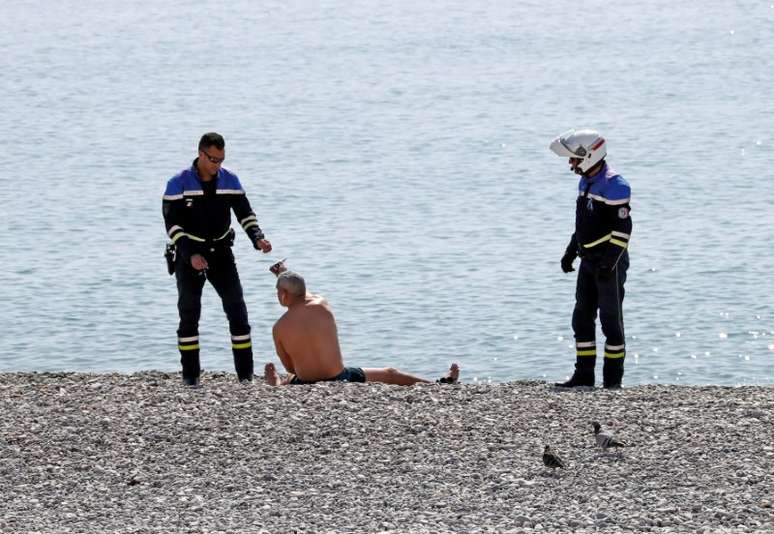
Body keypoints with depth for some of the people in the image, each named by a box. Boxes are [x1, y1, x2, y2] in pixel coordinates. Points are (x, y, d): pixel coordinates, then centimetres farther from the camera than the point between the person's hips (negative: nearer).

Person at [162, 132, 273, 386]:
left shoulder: (229, 179, -1)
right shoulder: (179, 183, -11)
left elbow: (245, 213, 3)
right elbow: (172, 224, -14)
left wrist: (258, 238, -16)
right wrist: (190, 255, -25)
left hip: (221, 253, 3)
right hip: (189, 255, -3)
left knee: (236, 308, -6)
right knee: (189, 314, -3)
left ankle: (245, 372, -4)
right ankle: (190, 373, 3)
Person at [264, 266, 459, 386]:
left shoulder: (279, 328, -13)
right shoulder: (323, 306, -10)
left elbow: (289, 367, -2)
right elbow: (305, 295, 18)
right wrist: (285, 275, 33)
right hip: (340, 381, 2)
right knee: (389, 374, 22)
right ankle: (444, 384, 32)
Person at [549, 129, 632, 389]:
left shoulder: (614, 186, -17)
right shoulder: (586, 182, 12)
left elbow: (622, 229, -20)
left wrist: (610, 262, -24)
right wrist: (571, 252, 19)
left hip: (610, 262, -9)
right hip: (589, 261, 9)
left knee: (611, 320, -2)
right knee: (582, 318, 9)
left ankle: (613, 378, 5)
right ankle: (584, 374, 14)